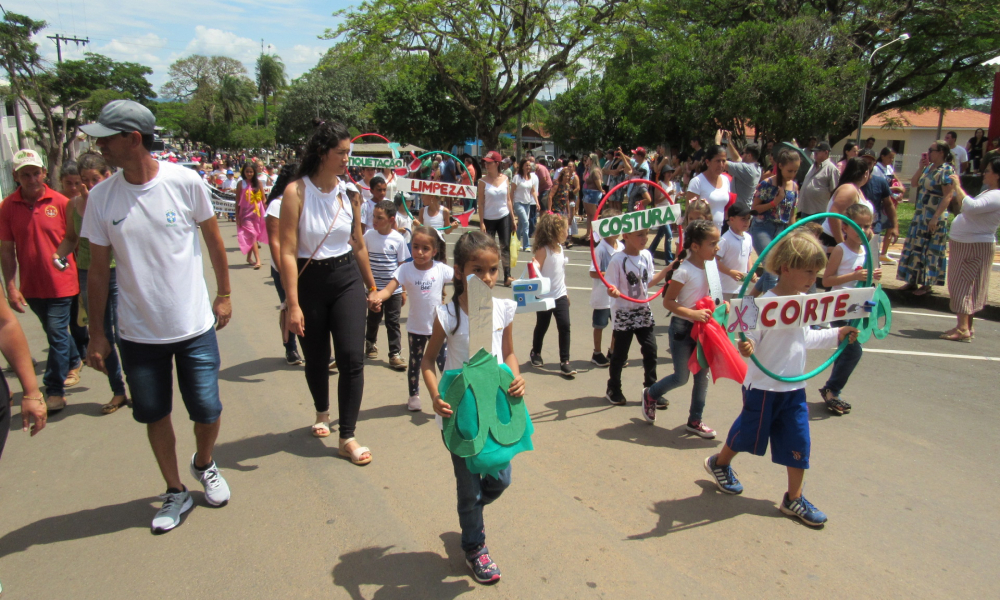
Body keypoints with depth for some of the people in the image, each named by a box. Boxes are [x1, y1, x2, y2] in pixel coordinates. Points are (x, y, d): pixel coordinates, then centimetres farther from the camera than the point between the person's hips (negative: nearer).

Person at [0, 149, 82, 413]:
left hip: (61, 283, -3)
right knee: (55, 332, 20)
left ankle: (55, 391, 6)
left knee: (57, 334, -2)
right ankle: (74, 363, 44)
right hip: (31, 286, 3)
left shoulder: (60, 202, -8)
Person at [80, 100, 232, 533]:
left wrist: (224, 294, 7)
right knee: (154, 415, 11)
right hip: (138, 333, 2)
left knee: (207, 411, 4)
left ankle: (204, 465, 37)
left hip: (195, 325, -2)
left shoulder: (185, 182, -10)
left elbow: (213, 239, 3)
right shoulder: (101, 197, -5)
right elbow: (98, 269, 2)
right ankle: (176, 492, 32)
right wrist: (95, 333, 3)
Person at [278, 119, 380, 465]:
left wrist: (371, 287, 18)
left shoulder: (350, 193, 2)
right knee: (316, 358, 13)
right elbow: (288, 252, -16)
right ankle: (322, 413, 43)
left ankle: (347, 438, 6)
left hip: (347, 277, 3)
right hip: (309, 281, -2)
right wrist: (293, 305, -20)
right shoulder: (297, 192, -12)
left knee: (352, 357, -5)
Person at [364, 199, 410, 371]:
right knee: (373, 319, 16)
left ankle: (394, 354, 9)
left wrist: (403, 290, -1)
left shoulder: (398, 239, -8)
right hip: (374, 287, 2)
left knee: (393, 322, 3)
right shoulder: (369, 235, -4)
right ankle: (370, 344, 38)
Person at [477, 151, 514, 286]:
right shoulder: (483, 181, -6)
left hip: (504, 217, 2)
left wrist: (513, 217, 5)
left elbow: (508, 199, 8)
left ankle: (507, 277, 4)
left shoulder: (505, 179, 2)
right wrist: (481, 223, -10)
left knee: (505, 247, 2)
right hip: (489, 218, -2)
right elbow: (480, 203, -6)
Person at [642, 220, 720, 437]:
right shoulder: (684, 271, -20)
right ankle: (650, 394, 30)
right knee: (681, 377, 2)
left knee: (702, 375, 11)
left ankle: (695, 421, 26)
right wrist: (693, 313, -28)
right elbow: (667, 301, -19)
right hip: (682, 328, -7)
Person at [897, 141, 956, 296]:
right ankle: (913, 281, 21)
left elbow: (948, 197, -18)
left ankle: (926, 284, 11)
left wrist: (935, 218, -22)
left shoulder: (947, 171, -14)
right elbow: (913, 184, 12)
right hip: (920, 215, 8)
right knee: (914, 247, 11)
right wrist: (921, 167, 0)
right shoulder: (929, 167, 9)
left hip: (934, 217, -8)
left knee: (929, 250, 0)